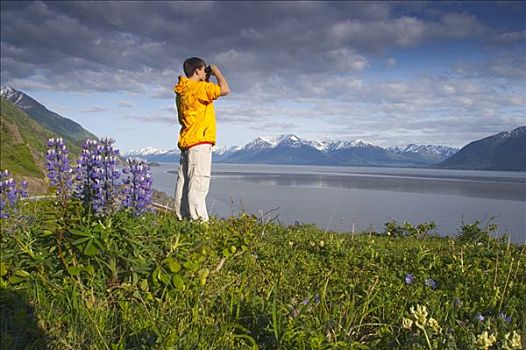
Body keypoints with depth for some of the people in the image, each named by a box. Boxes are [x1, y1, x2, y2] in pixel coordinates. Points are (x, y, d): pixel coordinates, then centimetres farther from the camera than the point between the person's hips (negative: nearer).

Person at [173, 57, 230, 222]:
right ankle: (199, 220, -13)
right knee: (198, 183, -12)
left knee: (184, 182, 7)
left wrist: (207, 81, 24)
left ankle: (182, 217, 10)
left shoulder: (182, 90, 19)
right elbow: (225, 90, -14)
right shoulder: (197, 87, -9)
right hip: (199, 142, -10)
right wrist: (217, 72, 1)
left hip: (186, 142, 10)